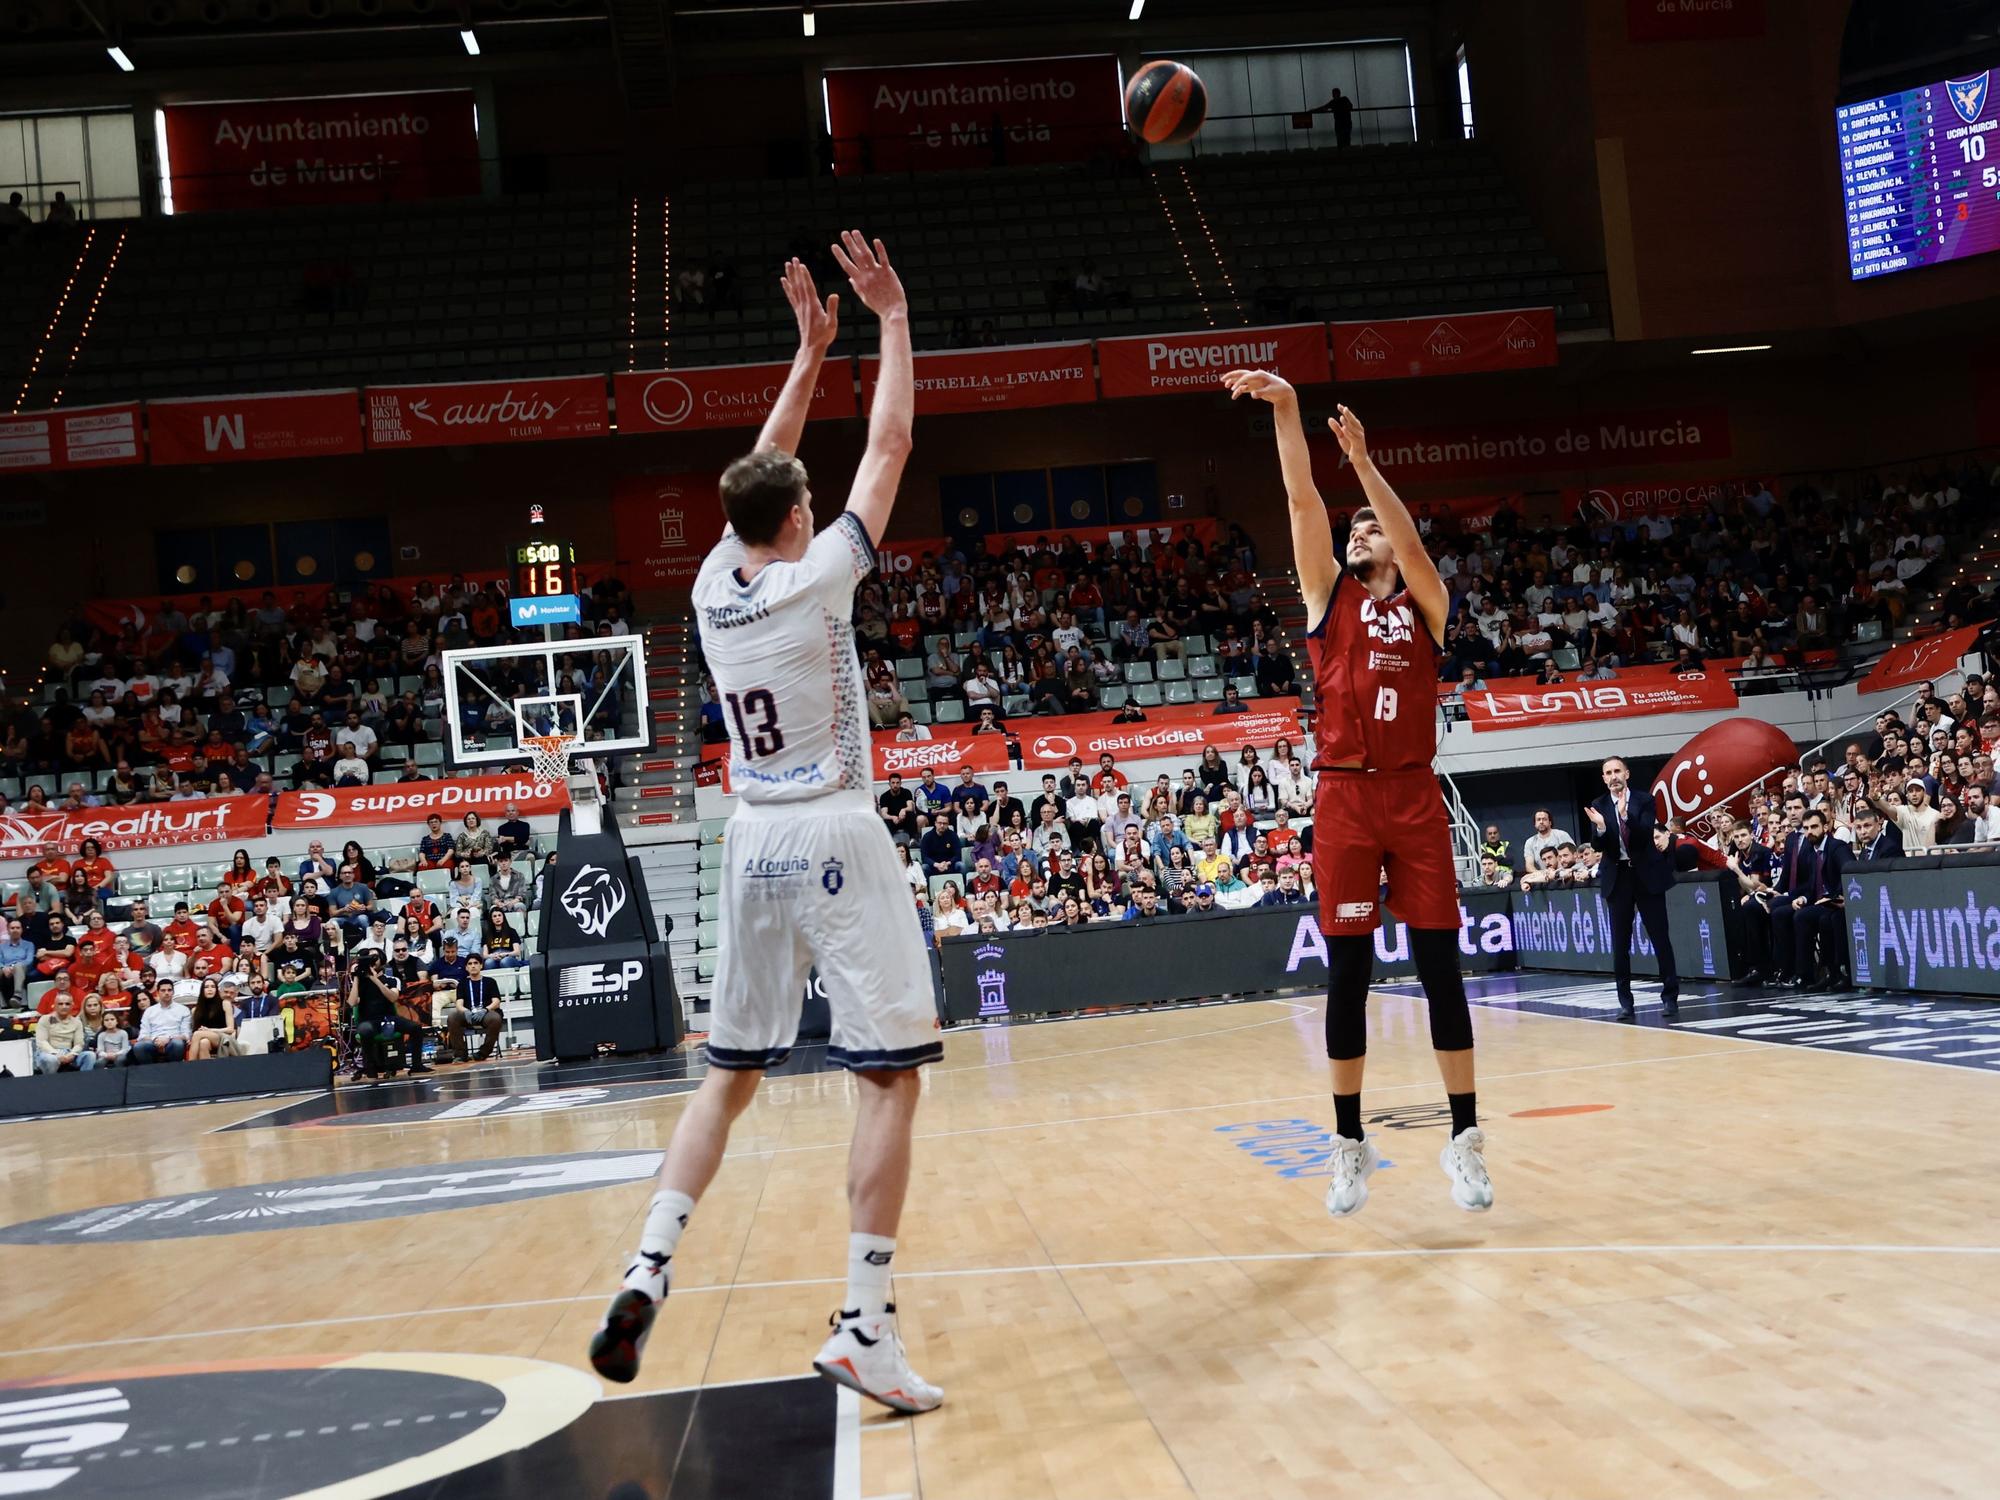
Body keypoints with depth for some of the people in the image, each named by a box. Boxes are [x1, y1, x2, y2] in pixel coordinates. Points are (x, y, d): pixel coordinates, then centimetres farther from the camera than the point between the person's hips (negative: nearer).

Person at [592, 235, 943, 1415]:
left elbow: (763, 472, 21)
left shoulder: (715, 583, 5)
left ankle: (649, 1270, 3)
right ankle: (865, 1324, -6)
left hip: (754, 842, 6)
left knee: (731, 1074, 16)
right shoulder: (816, 576, -9)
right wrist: (892, 320, 8)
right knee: (891, 1075, -2)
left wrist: (812, 351, 26)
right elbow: (890, 448, -2)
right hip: (837, 839, -6)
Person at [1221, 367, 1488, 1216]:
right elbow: (1302, 499, 0)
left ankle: (1465, 1138, 8)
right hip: (1344, 797, 0)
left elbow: (1411, 542, -10)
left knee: (1440, 969, 1)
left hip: (1414, 796, 0)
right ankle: (1350, 1144, 12)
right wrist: (1285, 409, -10)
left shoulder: (1426, 604, 10)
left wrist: (1363, 462, -18)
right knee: (1346, 976, 2)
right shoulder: (1329, 594, 11)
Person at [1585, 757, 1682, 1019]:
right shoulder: (1598, 807, 3)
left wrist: (1626, 814, -28)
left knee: (1660, 937, 1)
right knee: (1620, 942, 3)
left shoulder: (1644, 801, -1)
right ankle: (1625, 1000, 9)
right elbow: (1598, 846, -4)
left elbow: (1646, 833, -15)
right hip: (1617, 877, 2)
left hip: (1647, 875, -2)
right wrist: (1600, 828, -24)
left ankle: (1670, 996, 7)